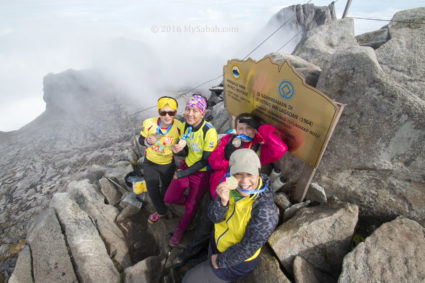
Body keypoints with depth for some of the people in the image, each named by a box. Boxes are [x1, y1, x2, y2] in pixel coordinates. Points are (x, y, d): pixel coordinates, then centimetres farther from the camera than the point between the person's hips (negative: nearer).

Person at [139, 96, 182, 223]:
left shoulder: (179, 127, -26)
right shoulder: (149, 123, -25)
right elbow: (141, 139, -8)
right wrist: (147, 141, -30)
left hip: (168, 164, 0)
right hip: (150, 162, 0)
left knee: (166, 186, 27)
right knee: (152, 191, 13)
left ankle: (162, 202, 64)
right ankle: (161, 211, 46)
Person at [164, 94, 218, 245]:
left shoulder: (209, 132, -27)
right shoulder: (186, 125, -6)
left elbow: (205, 160, -20)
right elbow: (186, 149, 6)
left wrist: (184, 174, -15)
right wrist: (179, 149, -19)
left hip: (201, 173, -5)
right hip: (186, 165, 6)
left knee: (191, 206, 11)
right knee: (169, 198, 11)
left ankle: (180, 229, 41)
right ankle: (189, 201, 41)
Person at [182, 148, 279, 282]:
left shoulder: (265, 210, -35)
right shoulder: (232, 187, -19)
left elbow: (248, 247, -25)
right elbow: (214, 218, -17)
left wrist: (220, 261, -11)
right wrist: (223, 200, -39)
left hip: (238, 261, -5)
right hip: (218, 242, 5)